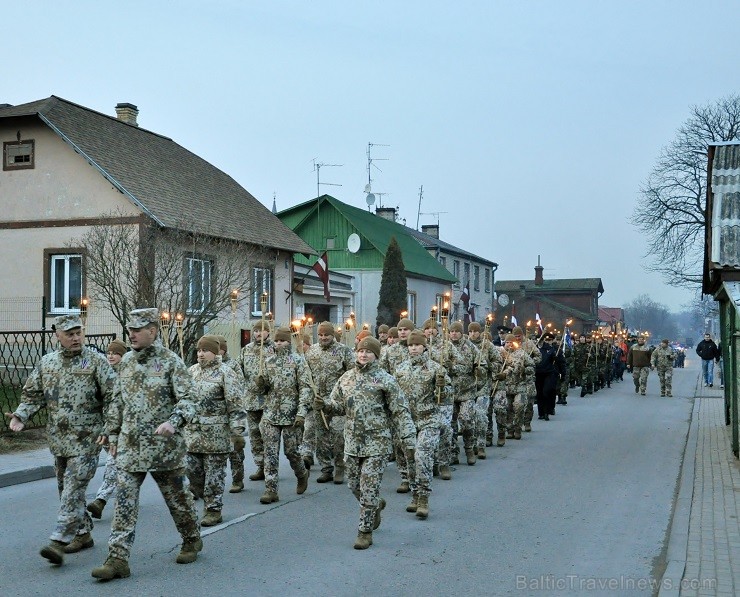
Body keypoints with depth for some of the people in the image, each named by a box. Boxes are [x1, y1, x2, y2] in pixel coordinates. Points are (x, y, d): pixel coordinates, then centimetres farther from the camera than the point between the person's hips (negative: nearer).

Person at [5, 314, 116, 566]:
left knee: (74, 488, -12)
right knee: (66, 488, 14)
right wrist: (20, 415, -6)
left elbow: (112, 397, -8)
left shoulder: (96, 361, -6)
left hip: (86, 438, -6)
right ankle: (83, 533, 27)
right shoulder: (46, 363, 9)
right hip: (58, 439, 6)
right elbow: (32, 394, 12)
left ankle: (59, 540, -14)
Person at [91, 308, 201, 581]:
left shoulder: (172, 362, -9)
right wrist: (114, 434, 16)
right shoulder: (126, 361, 8)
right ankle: (117, 559, -1)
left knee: (178, 497, 11)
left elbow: (187, 400, -14)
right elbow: (118, 401, 16)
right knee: (124, 503, -2)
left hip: (164, 446, -4)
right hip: (130, 446, 4)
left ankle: (191, 541, 33)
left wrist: (174, 422, -33)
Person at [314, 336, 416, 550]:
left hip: (376, 443, -5)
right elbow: (338, 405, 14)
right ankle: (376, 505, 44)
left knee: (369, 489, -4)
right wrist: (323, 405, -10)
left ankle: (365, 531, 8)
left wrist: (409, 442, -13)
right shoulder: (346, 378, 8)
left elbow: (401, 412, -7)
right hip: (352, 442, 5)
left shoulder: (386, 380, -7)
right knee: (354, 485, 15)